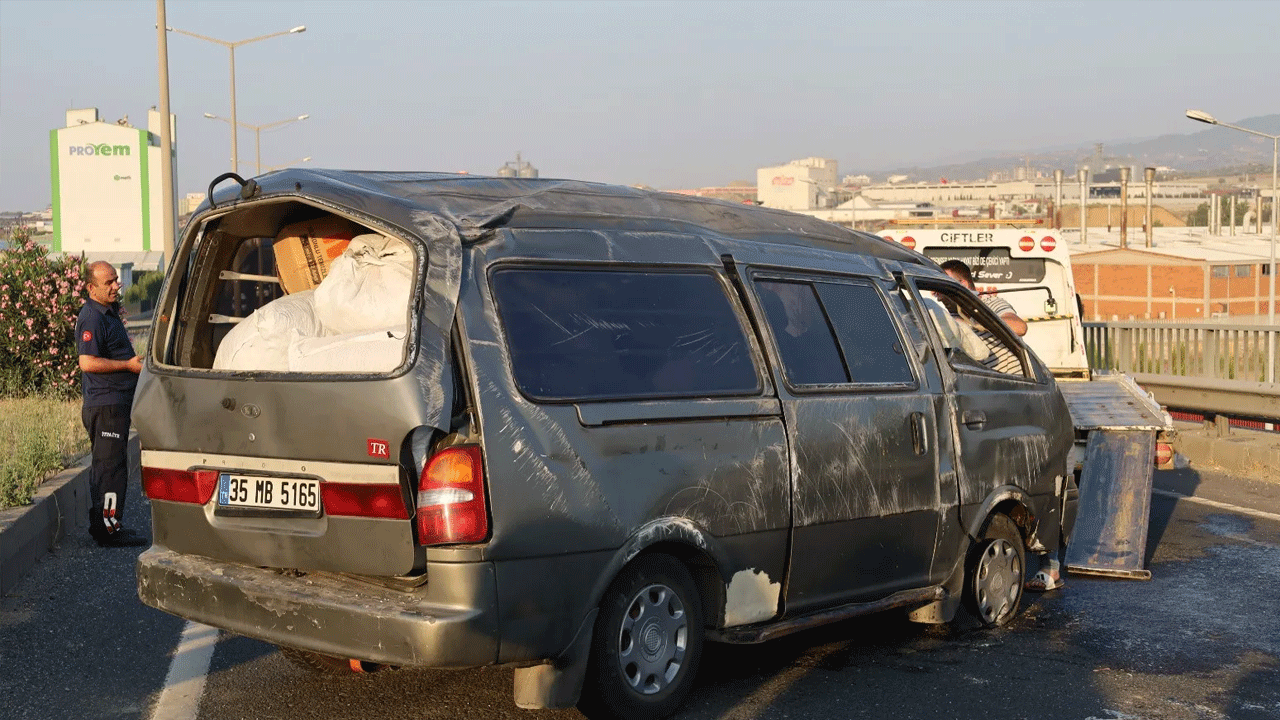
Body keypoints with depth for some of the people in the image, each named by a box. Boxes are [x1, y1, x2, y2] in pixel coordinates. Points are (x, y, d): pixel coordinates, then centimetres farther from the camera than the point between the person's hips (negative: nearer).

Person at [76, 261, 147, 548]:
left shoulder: (108, 312, 18)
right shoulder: (92, 317, -16)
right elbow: (87, 362, -24)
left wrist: (136, 362, 17)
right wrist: (128, 365, -19)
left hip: (115, 402, 11)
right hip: (106, 404, -11)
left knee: (104, 466, 15)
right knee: (111, 467, -8)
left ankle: (102, 526, 23)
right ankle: (109, 529, -4)